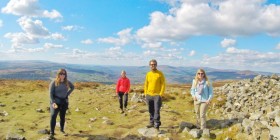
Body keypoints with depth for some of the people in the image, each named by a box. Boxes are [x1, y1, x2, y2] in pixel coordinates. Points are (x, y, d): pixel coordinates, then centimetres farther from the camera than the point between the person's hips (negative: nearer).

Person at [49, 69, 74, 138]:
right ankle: (52, 133, -9)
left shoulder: (67, 82, -1)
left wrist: (67, 94, 5)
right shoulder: (54, 82, -12)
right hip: (56, 101, -3)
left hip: (64, 101, 4)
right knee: (53, 116, -17)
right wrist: (53, 102, -23)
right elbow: (51, 93, -12)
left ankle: (62, 130, 32)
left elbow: (72, 87, 18)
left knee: (62, 116, 12)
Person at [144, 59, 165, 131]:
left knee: (157, 110, -6)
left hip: (157, 95, -4)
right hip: (149, 95, 4)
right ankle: (152, 122, 25)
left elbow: (163, 84, -5)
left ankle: (157, 125, 0)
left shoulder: (160, 74, -4)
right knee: (151, 111, 12)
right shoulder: (148, 74, 8)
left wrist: (161, 94, -12)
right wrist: (145, 93, 7)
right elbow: (146, 84, 13)